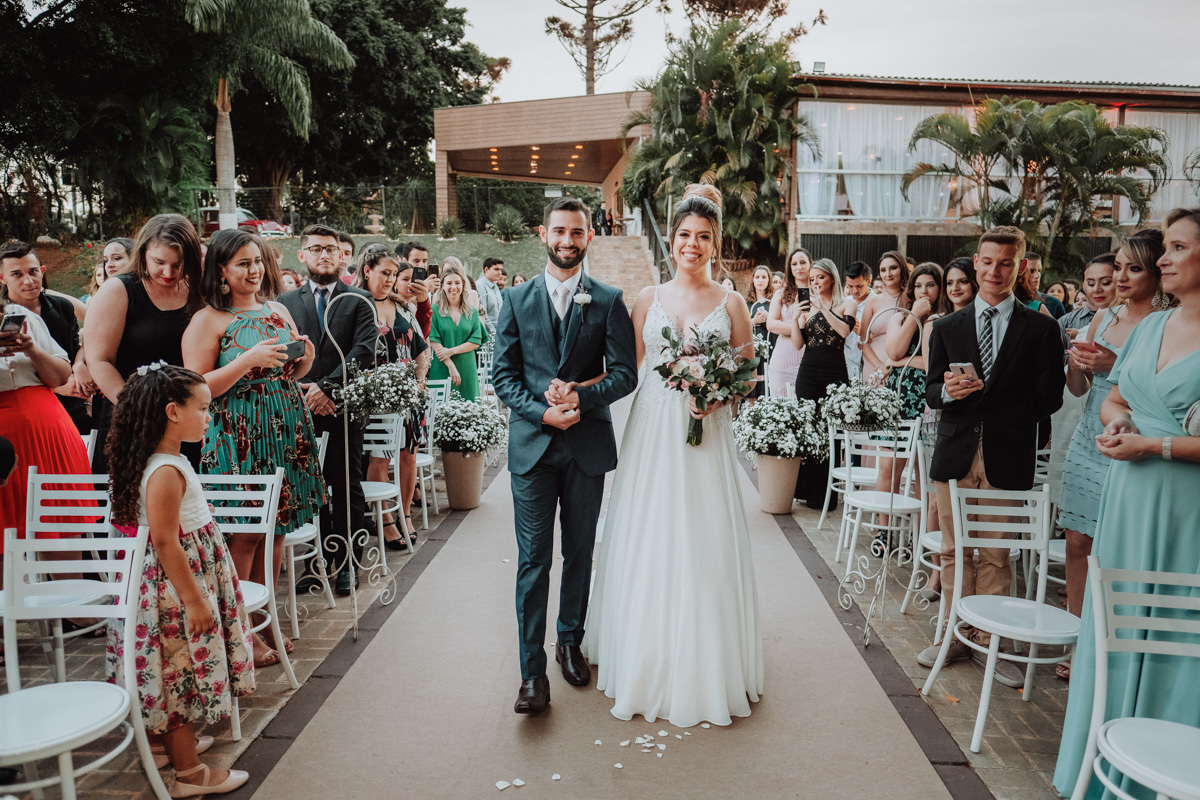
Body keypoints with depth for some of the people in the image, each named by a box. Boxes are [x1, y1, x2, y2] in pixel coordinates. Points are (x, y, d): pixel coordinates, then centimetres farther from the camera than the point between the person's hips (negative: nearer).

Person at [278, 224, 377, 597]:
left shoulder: (360, 301, 5)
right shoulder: (285, 302, 11)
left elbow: (364, 351, -7)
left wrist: (327, 385, -15)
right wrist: (301, 391, -10)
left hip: (343, 410, -2)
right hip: (300, 409, 2)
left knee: (347, 492, 4)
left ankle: (346, 563, 15)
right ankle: (320, 559, 19)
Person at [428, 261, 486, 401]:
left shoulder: (472, 312, 11)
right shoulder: (434, 310, 0)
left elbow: (476, 341, 3)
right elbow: (434, 341, -6)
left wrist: (452, 351, -10)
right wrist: (450, 366, -14)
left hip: (467, 369, 3)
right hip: (442, 369, -3)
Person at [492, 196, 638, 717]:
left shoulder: (609, 301, 3)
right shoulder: (517, 300, 6)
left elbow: (625, 375, -2)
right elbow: (502, 374, 2)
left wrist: (579, 395, -18)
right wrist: (542, 411, -13)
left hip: (588, 444, 1)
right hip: (532, 444, 0)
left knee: (580, 553, 13)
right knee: (533, 558, -1)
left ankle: (570, 642, 32)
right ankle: (533, 670, 6)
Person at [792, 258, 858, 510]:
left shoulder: (846, 303, 5)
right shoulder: (808, 306, 12)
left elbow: (845, 330, -14)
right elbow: (798, 344, 5)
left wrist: (823, 308, -15)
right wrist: (796, 317, -7)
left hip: (835, 373, -3)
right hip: (808, 373, 3)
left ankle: (824, 494, 1)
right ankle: (805, 488, 11)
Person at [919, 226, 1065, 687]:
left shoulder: (1040, 329, 5)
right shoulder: (947, 328, 11)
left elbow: (1049, 398, 2)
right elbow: (931, 392, 9)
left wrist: (1009, 423, -8)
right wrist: (948, 392, -12)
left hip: (1007, 458, -2)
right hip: (955, 455, 2)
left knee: (995, 555, 3)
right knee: (954, 551, 7)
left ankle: (989, 640, 16)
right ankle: (956, 635, 19)